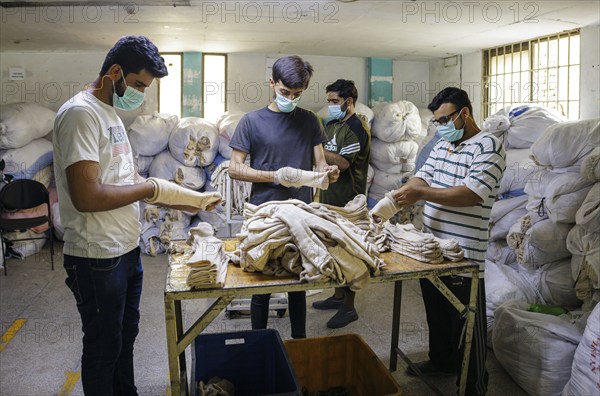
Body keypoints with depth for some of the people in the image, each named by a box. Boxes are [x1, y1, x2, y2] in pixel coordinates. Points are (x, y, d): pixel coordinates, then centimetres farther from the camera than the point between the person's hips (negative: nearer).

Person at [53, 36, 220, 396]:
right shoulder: (81, 113, -18)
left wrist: (190, 201, 5)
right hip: (98, 258, -9)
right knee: (103, 348, 10)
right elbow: (86, 197, -28)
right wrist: (152, 188, -17)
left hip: (128, 250, 9)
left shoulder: (111, 113, 12)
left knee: (125, 337, 24)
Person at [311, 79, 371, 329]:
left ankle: (349, 308, 11)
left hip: (347, 203, -9)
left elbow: (342, 162, -24)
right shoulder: (331, 125, 13)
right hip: (330, 198, 9)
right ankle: (338, 296, 31)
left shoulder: (357, 128, -14)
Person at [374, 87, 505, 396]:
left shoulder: (489, 146, -13)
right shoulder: (441, 146, 12)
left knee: (466, 321, 7)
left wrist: (420, 193, -26)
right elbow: (421, 178, 6)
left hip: (463, 254, -8)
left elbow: (471, 194, -24)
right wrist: (390, 203, -12)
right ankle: (441, 360, 44)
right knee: (436, 312, 23)